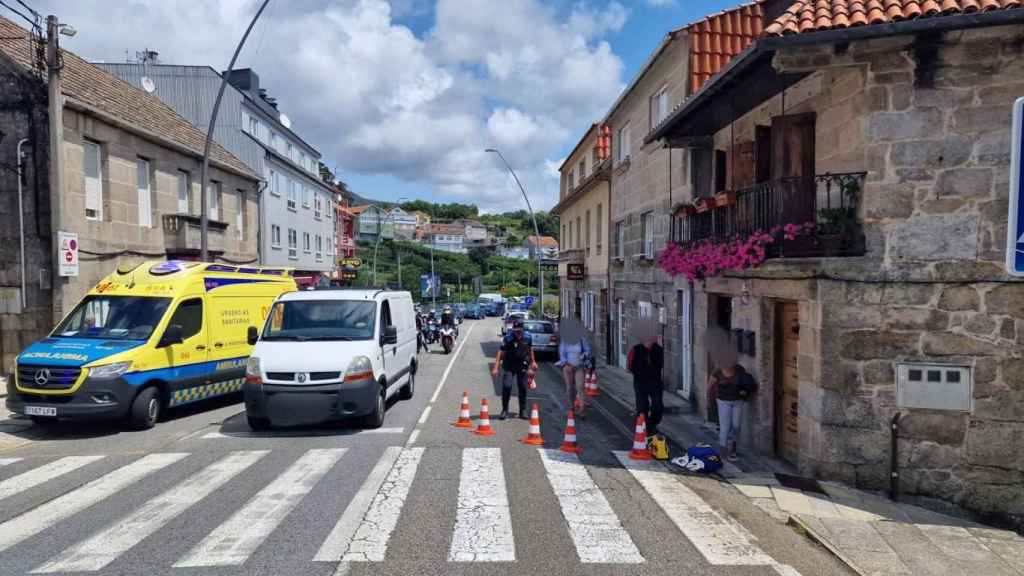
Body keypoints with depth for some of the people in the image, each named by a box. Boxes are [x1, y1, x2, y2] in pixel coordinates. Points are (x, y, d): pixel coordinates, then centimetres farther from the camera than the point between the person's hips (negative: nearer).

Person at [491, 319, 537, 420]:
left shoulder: (527, 338, -4)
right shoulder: (508, 338, -15)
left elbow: (530, 349, 15)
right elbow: (501, 353, -16)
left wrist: (533, 362, 20)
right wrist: (496, 367, -22)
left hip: (522, 367, 3)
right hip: (509, 367, -3)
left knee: (522, 388, 8)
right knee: (506, 386, -13)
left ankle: (523, 411, 20)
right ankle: (505, 410, 2)